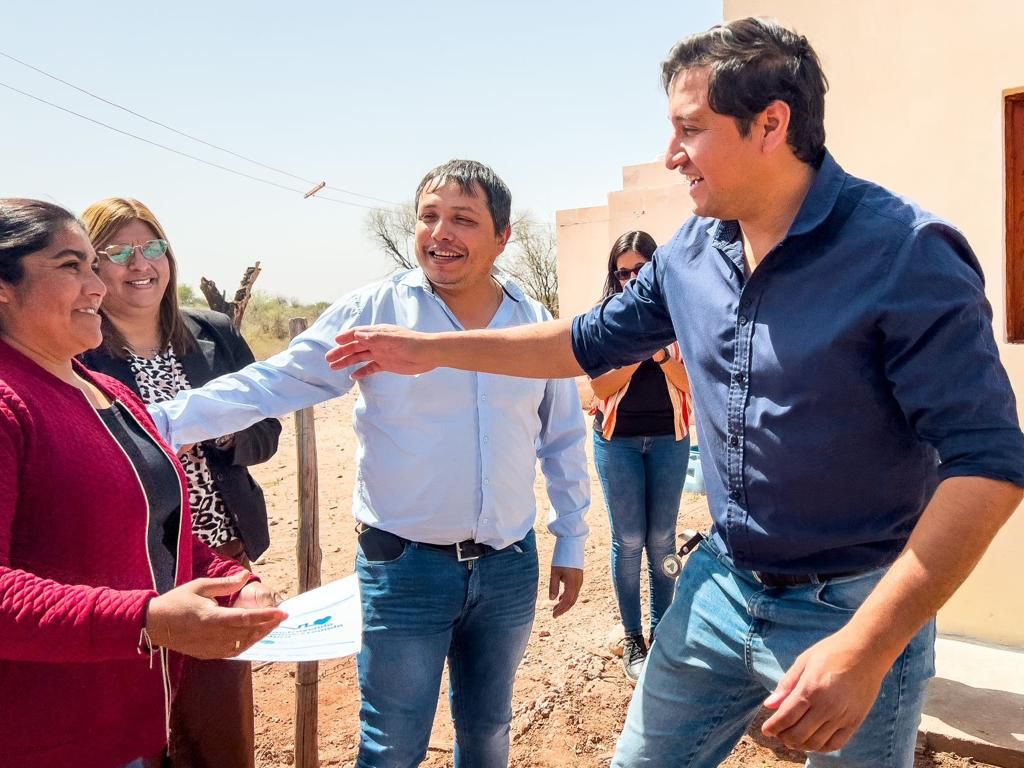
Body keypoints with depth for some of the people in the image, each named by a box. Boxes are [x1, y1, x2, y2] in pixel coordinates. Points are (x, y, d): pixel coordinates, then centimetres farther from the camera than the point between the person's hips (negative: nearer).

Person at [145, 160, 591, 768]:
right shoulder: (373, 311, -10)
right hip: (405, 566, -3)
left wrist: (572, 542, 11)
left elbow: (564, 441, 9)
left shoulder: (537, 324, 1)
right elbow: (269, 385, -11)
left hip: (510, 568, 4)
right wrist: (160, 422, -21)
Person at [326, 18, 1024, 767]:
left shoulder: (904, 252, -21)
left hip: (857, 610, -5)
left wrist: (868, 648, -29)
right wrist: (430, 349, 9)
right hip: (720, 587, 6)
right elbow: (592, 342, 12)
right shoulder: (691, 252, 0)